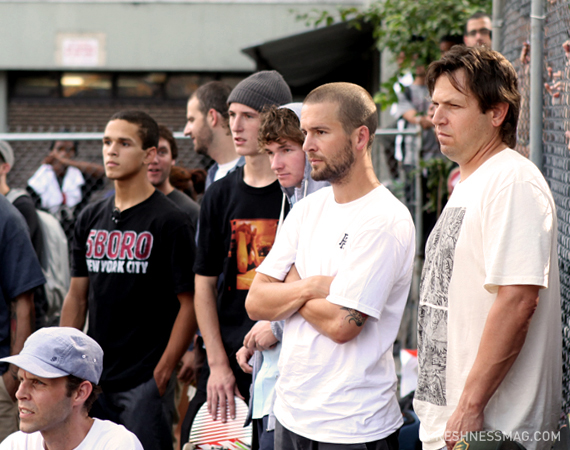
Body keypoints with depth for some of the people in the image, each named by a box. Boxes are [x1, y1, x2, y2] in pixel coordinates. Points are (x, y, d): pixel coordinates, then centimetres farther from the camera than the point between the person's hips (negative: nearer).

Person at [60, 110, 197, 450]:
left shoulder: (169, 220, -7)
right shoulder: (91, 218, 11)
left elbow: (190, 303, -10)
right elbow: (77, 296, 15)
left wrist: (164, 370, -15)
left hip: (146, 380, -6)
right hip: (93, 379, 6)